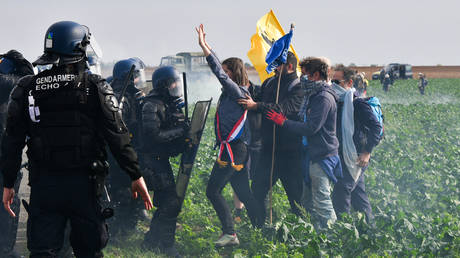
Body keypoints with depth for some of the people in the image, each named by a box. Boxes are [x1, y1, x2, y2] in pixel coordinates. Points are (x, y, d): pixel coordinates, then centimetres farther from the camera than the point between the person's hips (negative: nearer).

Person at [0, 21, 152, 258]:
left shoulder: (27, 89, 2)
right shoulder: (95, 88, -4)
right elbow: (117, 137, -5)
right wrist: (135, 176, 2)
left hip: (43, 185, 1)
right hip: (83, 184, -1)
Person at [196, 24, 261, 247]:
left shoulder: (238, 92, -12)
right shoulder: (233, 92, 13)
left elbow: (220, 74, -23)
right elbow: (220, 69, 24)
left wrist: (204, 47, -23)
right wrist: (206, 46, 26)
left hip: (232, 150, -10)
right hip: (238, 150, 10)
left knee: (213, 190, -8)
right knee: (243, 193, 13)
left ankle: (230, 233, -10)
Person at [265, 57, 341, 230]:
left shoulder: (324, 98, -16)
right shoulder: (313, 95, 16)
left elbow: (311, 128, -22)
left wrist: (284, 123, -16)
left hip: (322, 157, -10)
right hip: (312, 156, 10)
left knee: (322, 202, -8)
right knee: (309, 202, 14)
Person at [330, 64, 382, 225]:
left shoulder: (358, 104, -14)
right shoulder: (339, 102, 13)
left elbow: (376, 127, -18)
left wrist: (367, 152, -21)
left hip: (355, 158, -9)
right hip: (343, 157, 9)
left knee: (340, 195, -13)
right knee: (358, 196, 15)